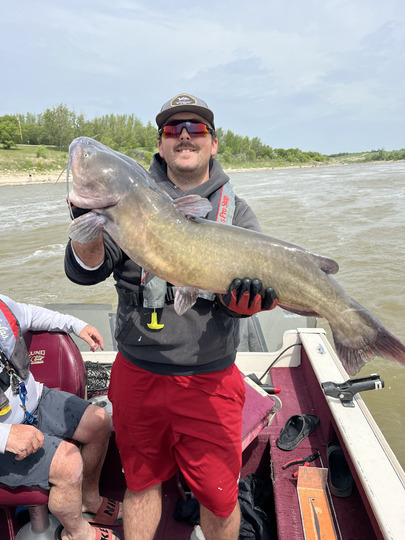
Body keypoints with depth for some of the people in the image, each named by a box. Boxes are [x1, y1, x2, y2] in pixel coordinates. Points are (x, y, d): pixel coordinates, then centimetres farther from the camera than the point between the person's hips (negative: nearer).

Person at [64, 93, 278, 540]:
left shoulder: (235, 211, 1)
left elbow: (253, 280, -9)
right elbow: (85, 271, -9)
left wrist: (247, 298, -32)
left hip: (210, 380, 0)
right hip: (136, 374, 1)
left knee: (218, 495, 13)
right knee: (141, 482, 21)